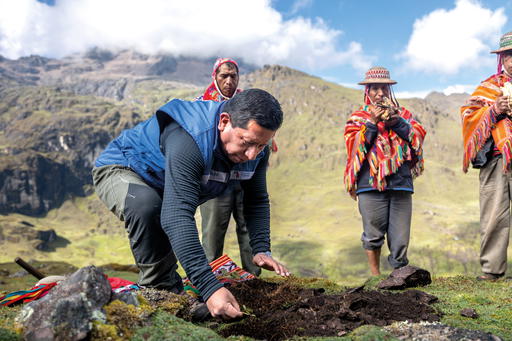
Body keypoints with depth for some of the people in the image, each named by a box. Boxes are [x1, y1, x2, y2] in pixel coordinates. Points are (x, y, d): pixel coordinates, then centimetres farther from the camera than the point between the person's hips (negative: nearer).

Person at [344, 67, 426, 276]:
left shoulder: (402, 114, 20)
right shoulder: (358, 118, 14)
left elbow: (418, 137, 5)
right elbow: (354, 147, -1)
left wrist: (397, 121, -8)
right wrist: (372, 123, -10)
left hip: (401, 182, 2)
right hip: (370, 183, -1)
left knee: (400, 236, -1)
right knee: (373, 234, 0)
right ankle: (375, 274, 14)